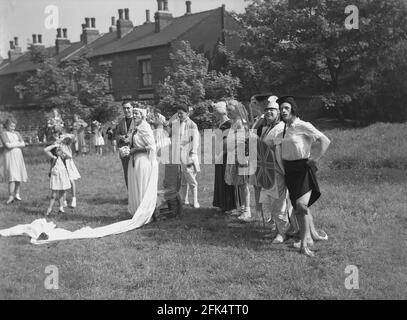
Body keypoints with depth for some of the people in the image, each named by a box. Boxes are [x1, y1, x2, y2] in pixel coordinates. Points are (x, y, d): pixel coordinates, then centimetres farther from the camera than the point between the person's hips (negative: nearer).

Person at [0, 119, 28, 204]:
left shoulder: (17, 133, 15)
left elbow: (23, 144, 5)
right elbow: (8, 145, -14)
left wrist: (13, 144, -8)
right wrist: (18, 143, -3)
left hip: (18, 156, 5)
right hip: (9, 156, -5)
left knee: (19, 176, 3)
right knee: (12, 176, -14)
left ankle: (17, 194, 13)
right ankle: (11, 196, -12)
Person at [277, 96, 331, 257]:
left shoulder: (303, 126, -11)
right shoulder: (284, 129, 10)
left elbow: (325, 141, -11)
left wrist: (316, 158, -13)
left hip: (303, 168, -7)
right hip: (289, 170, 7)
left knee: (301, 205, -17)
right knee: (298, 207, 10)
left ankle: (304, 243, -11)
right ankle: (308, 238, 22)